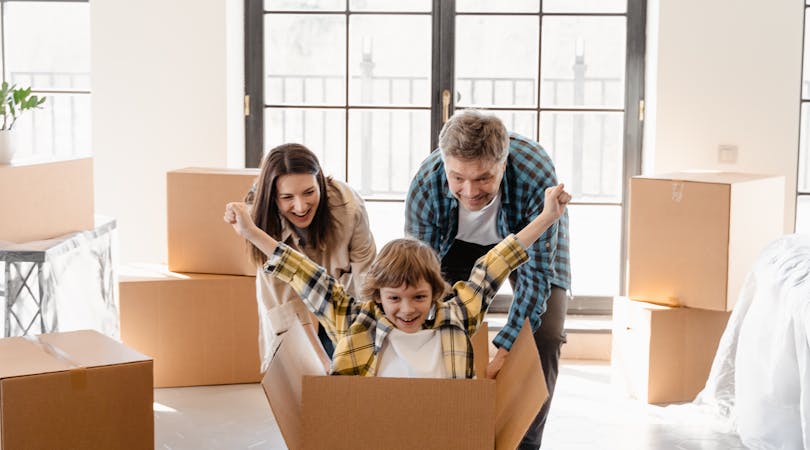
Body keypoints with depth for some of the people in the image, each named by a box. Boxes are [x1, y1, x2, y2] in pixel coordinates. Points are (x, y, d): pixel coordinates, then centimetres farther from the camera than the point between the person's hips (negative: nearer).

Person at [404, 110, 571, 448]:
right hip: (461, 241, 2)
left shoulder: (538, 176, -42)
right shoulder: (425, 185, -35)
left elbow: (536, 274, -36)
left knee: (544, 335, -15)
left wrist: (504, 351, -44)